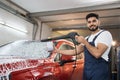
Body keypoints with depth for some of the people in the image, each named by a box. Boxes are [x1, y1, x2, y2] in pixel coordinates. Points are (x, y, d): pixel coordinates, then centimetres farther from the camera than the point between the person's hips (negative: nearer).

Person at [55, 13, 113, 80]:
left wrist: (84, 42, -14)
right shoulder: (87, 38, 13)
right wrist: (58, 51, 17)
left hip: (99, 74, -7)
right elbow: (75, 51, 15)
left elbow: (97, 54, -23)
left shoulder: (105, 34, -11)